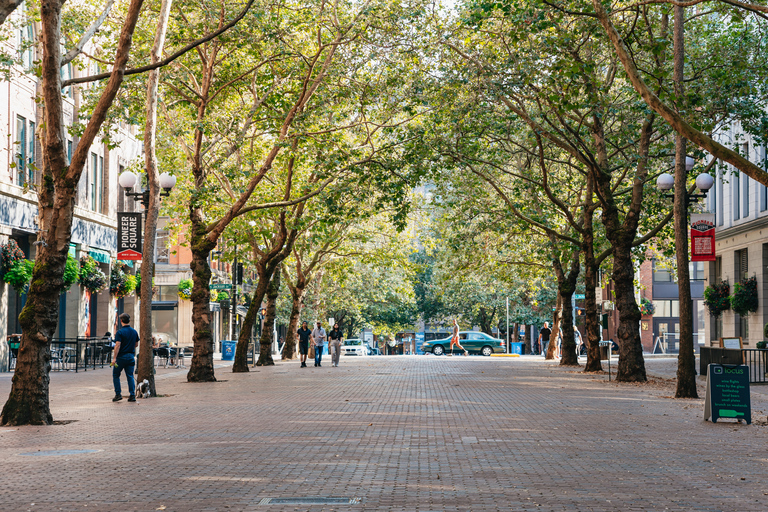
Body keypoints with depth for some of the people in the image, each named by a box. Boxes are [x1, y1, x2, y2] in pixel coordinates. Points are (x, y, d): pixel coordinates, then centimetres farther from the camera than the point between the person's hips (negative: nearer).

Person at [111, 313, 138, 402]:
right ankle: (132, 395, -1)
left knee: (116, 375, 10)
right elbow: (136, 344, 15)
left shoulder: (120, 332, -13)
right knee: (130, 376, 6)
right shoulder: (134, 331, 6)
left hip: (121, 357, -5)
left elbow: (118, 345, -20)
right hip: (131, 356, 5)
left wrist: (114, 358, -20)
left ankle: (118, 394, 5)